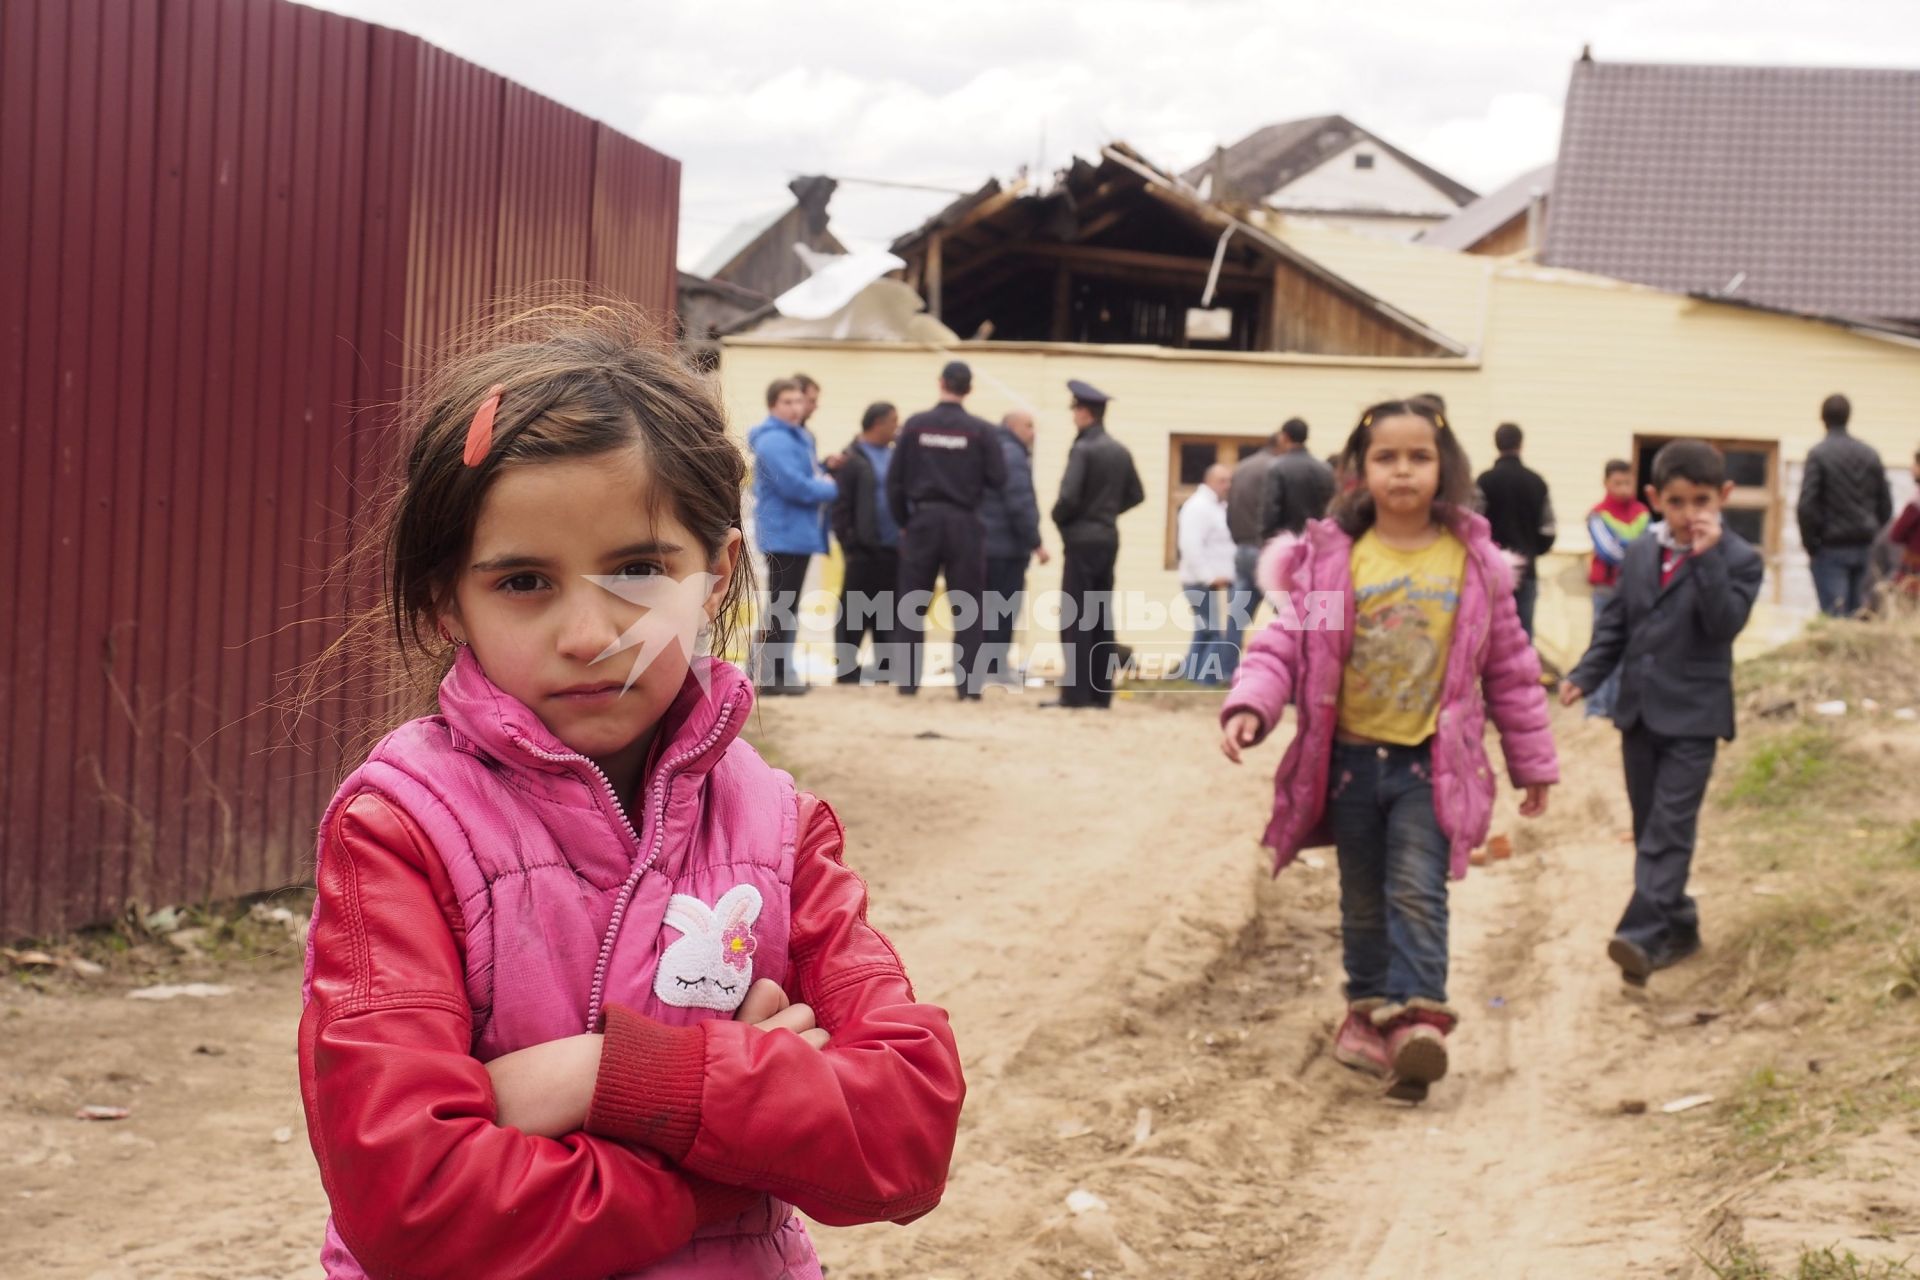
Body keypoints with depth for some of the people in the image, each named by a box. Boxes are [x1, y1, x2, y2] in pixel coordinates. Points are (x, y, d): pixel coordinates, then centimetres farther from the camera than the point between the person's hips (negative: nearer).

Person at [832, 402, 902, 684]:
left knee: (889, 612, 9)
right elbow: (840, 508, -8)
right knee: (853, 613, -1)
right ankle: (846, 669, 5)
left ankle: (886, 667, 15)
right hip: (865, 551, -6)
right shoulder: (851, 459, -5)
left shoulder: (895, 456, 13)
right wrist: (849, 546, -12)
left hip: (894, 549, 6)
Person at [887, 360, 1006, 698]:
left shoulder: (916, 425, -3)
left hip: (922, 521, 1)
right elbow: (998, 478, -5)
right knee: (967, 608, 5)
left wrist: (903, 521, 11)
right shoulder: (980, 430, -7)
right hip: (963, 523, -1)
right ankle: (967, 683, 1)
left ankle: (908, 680, 8)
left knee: (912, 607, 9)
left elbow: (894, 479, -1)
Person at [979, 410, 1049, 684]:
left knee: (987, 607, 13)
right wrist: (1036, 544, -16)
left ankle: (983, 664, 16)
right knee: (1005, 608, -4)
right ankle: (996, 666, -3)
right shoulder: (1012, 455, -14)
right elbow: (1021, 505, -21)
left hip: (983, 542, 9)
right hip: (1007, 546, -9)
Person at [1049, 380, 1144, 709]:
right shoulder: (1121, 451, 10)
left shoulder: (1082, 449, -14)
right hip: (1109, 537, 7)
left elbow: (1068, 496, -21)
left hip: (1082, 538, -7)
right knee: (1102, 616, 11)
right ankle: (1101, 691, 12)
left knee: (1075, 617, -5)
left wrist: (1059, 518, -2)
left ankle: (1076, 692, -7)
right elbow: (1136, 495, 15)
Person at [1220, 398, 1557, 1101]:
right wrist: (1250, 705, -23)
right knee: (1363, 901, 13)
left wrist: (1531, 762, 11)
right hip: (1350, 757, 2)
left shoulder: (1474, 561, 1)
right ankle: (1369, 1010, 27)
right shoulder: (1331, 556, -1)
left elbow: (1509, 667, 8)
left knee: (1417, 892, -13)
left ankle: (1415, 1019, -18)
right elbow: (1286, 642, -4)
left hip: (1431, 762, -1)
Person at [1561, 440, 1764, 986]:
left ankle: (1642, 935, -20)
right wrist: (1585, 676, 3)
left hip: (1692, 716, -6)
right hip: (1638, 711, 6)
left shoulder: (1738, 559, -8)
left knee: (1669, 828, -12)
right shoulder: (1639, 555, 9)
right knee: (1650, 828, 12)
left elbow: (1724, 623, -21)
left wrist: (1708, 557, -27)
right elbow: (1617, 624, 14)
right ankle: (1677, 926, 24)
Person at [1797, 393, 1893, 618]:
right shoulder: (1870, 454, 7)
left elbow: (1807, 504, -14)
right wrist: (1873, 535, 18)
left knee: (1834, 612, -6)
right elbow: (1886, 503, 11)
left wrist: (1810, 543, -2)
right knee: (1860, 612, 9)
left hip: (1832, 548, -5)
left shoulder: (1818, 454, -10)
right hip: (1865, 547, 5)